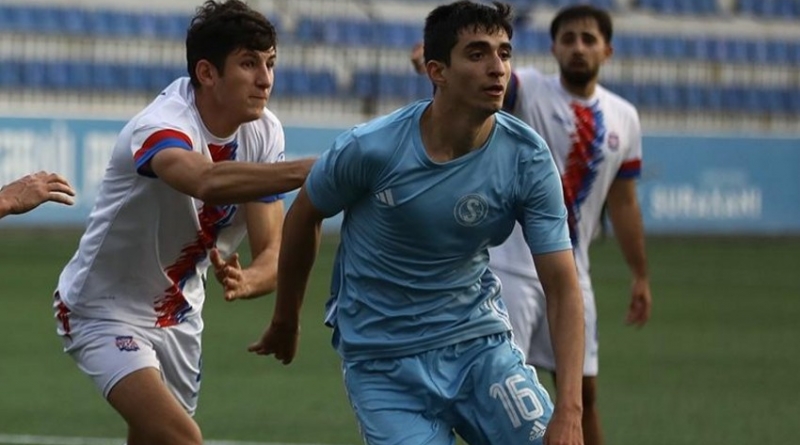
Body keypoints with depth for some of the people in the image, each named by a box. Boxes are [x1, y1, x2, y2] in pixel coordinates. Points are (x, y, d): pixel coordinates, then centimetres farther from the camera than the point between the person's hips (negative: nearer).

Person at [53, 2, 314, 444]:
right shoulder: (161, 126, -30)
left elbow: (272, 252, -14)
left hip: (178, 316, 7)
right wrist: (307, 170, -65)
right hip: (106, 312, -7)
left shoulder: (264, 133, -9)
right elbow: (208, 181, -54)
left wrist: (247, 280, -38)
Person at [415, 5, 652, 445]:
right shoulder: (528, 91, -8)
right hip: (511, 267, -5)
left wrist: (640, 276, 14)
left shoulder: (623, 118, 7)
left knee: (582, 394, 9)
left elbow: (623, 203, 16)